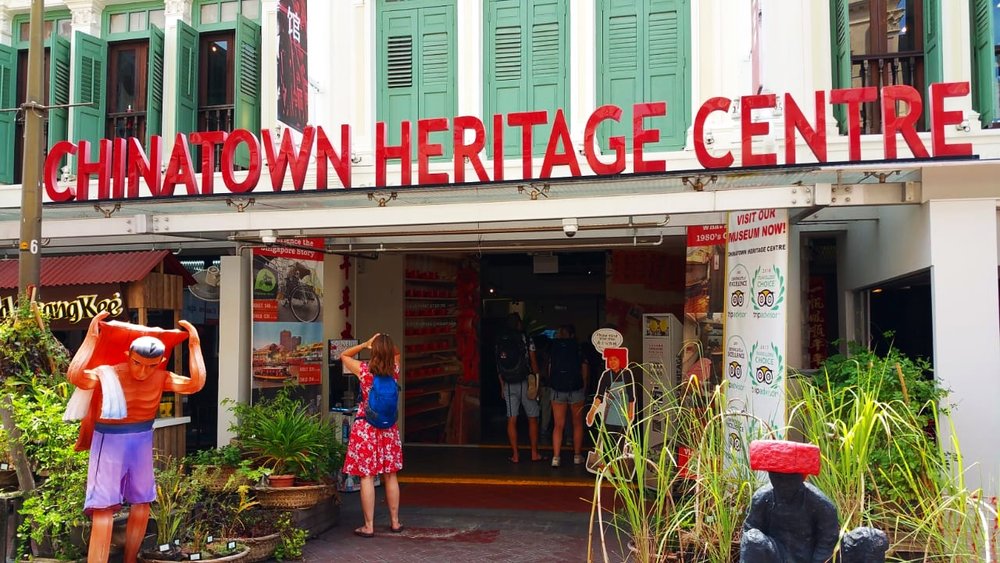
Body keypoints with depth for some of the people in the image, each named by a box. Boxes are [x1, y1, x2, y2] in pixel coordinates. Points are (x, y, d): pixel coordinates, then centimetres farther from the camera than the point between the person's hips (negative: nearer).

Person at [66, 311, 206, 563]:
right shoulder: (106, 373, -19)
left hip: (142, 441, 5)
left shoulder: (161, 378, -8)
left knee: (142, 502, 14)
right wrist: (91, 337, -33)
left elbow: (196, 384, -19)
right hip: (109, 441, -5)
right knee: (104, 507, -8)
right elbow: (75, 376, -38)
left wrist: (194, 345, -17)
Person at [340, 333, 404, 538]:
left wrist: (365, 344, -1)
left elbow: (344, 355, 8)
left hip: (365, 428, -3)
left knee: (367, 477, 1)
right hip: (389, 428, 3)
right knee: (390, 476, 13)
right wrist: (386, 343, 0)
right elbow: (397, 352, 20)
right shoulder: (395, 369, -4)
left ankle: (369, 526, 4)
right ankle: (395, 522, 22)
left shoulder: (363, 369, -12)